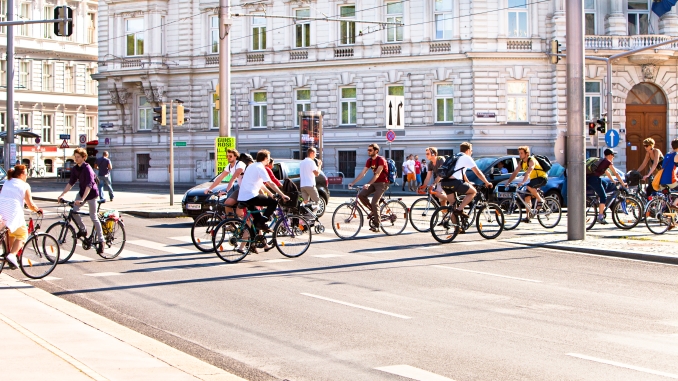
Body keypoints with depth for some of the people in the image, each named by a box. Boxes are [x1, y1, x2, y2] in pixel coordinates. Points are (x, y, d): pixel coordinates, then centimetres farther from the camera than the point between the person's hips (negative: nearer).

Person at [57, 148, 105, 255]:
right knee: (73, 211, -9)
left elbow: (89, 185, -31)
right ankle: (83, 230, 13)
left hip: (91, 193, -7)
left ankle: (100, 241, 3)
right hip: (82, 192, 7)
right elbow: (71, 183, 5)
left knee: (93, 217, -5)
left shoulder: (87, 169, -23)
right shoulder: (75, 169, -1)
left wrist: (82, 199, -41)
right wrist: (62, 194, -4)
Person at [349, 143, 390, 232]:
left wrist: (368, 184, -39)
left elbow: (377, 174, -27)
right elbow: (362, 173, 4)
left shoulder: (381, 160, -17)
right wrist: (353, 183, -6)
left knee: (374, 203, -18)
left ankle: (377, 225, -10)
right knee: (361, 195, -13)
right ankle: (373, 211, 7)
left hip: (382, 183, -7)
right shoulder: (369, 161, 6)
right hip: (374, 182, 8)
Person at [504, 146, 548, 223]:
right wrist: (508, 182, -13)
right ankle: (528, 217, 1)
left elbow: (528, 172, -36)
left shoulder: (531, 160, -22)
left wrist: (522, 182, -48)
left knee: (529, 186, -35)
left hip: (542, 178, -8)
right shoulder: (521, 163, 3)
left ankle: (540, 200, -15)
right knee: (527, 197, -3)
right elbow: (515, 173, 1)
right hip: (534, 179, 8)